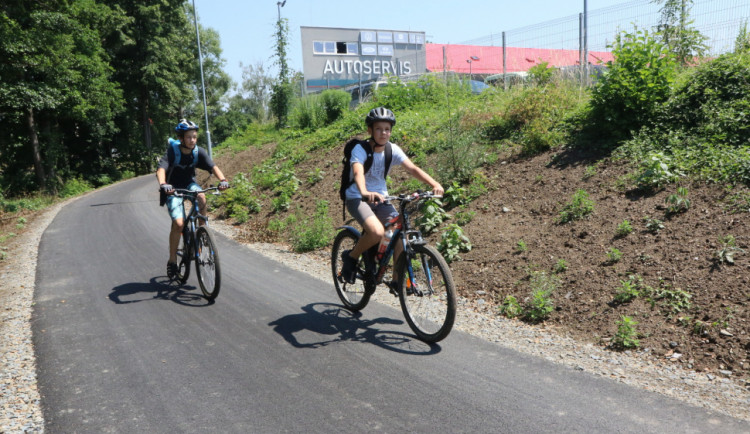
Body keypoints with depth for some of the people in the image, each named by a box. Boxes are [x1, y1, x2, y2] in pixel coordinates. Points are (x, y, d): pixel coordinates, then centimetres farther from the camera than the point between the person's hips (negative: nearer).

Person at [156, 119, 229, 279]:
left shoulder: (199, 151, -13)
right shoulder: (172, 151, -22)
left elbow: (213, 167, -22)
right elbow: (161, 170, -35)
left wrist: (222, 180, -42)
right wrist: (163, 184, -55)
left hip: (190, 184, 3)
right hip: (174, 188, -3)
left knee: (201, 197, -33)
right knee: (178, 223, -17)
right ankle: (172, 260, 1)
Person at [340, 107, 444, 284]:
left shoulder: (392, 149, -4)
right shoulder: (360, 149, -17)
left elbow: (413, 169, -15)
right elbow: (358, 173, -36)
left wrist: (434, 184, -32)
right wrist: (365, 192, -58)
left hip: (381, 198, 5)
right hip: (357, 198, -5)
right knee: (377, 232, -31)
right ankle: (350, 257, -2)